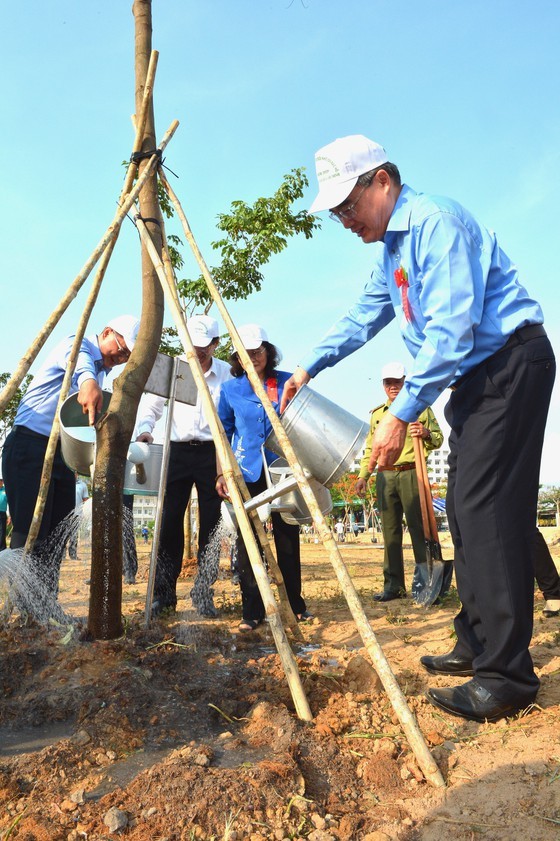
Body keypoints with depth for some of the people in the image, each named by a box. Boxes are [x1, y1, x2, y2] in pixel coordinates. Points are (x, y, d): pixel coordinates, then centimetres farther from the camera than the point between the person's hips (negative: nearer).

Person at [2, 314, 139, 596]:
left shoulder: (103, 371, 18)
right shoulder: (77, 344, -9)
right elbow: (77, 359, -36)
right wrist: (87, 380, -57)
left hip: (61, 452, 8)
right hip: (29, 446, -8)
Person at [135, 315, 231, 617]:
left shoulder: (227, 374, 1)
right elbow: (151, 405, 9)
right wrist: (144, 429, -11)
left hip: (212, 453, -1)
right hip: (178, 451, 1)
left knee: (210, 526, 2)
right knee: (170, 523, -1)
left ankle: (204, 595, 14)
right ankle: (163, 594, 11)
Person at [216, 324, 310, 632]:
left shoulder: (287, 383, 3)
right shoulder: (230, 390, 5)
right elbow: (224, 434, 11)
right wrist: (222, 473, 5)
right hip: (246, 475, 1)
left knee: (287, 540, 6)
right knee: (247, 543, 2)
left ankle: (297, 605, 23)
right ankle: (252, 612, 14)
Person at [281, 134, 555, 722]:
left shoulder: (435, 221, -16)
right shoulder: (388, 247, 16)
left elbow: (451, 330, -24)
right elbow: (364, 316, 25)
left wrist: (402, 413, -24)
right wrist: (308, 367, 18)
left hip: (510, 362, -10)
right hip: (473, 376, 10)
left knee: (486, 509, -14)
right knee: (464, 508, 8)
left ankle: (506, 675, -7)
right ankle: (477, 645, 18)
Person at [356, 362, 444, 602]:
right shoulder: (376, 414, 20)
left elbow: (438, 438, 4)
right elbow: (370, 448, 22)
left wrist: (426, 433, -18)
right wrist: (363, 475, 13)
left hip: (411, 474, -4)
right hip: (385, 476, 4)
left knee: (418, 527, -5)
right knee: (390, 531, 5)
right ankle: (393, 585, 10)